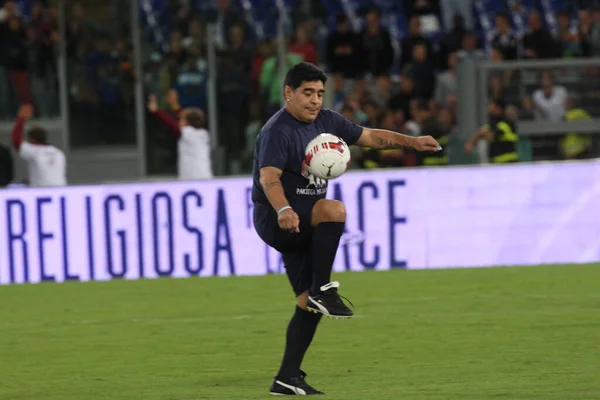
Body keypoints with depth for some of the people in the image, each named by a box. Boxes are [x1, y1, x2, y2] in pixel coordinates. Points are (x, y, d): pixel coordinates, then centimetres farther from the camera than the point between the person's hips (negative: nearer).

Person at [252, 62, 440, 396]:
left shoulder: (326, 121, 9)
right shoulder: (278, 130, -17)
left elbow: (370, 136, 20)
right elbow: (269, 177, -30)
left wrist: (412, 142, 11)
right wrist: (284, 211, -48)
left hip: (305, 224, 9)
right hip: (276, 219, -9)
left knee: (309, 304, 4)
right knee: (334, 209, -36)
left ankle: (288, 378, 8)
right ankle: (323, 290, -25)